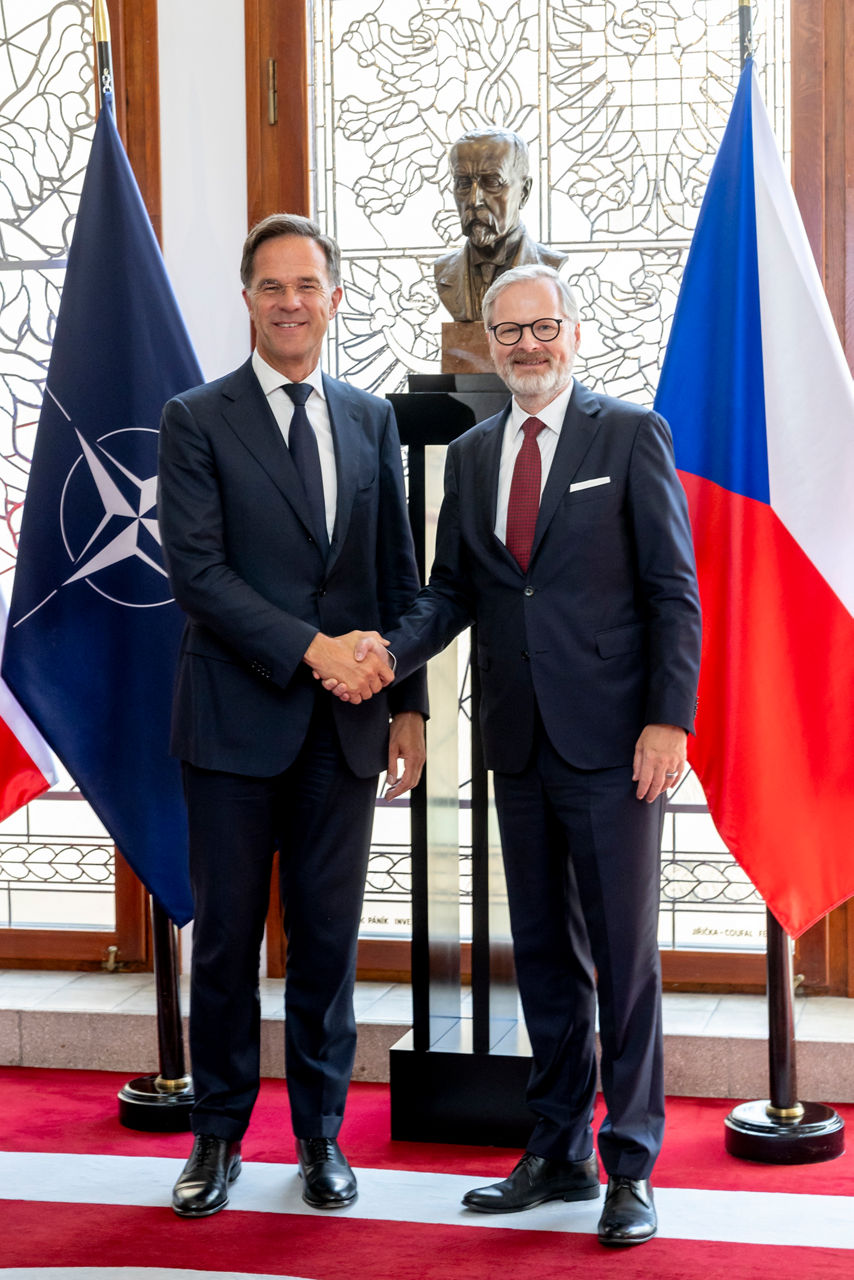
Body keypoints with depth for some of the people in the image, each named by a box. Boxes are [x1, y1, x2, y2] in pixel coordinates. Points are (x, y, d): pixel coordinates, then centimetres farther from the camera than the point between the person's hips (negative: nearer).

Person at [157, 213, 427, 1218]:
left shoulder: (371, 419, 12)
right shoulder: (196, 420, 0)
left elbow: (398, 572, 13)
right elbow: (195, 569, -9)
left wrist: (407, 703, 8)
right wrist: (310, 647, -16)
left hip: (344, 723, 3)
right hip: (235, 720, -3)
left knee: (328, 935, 8)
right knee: (225, 935, 5)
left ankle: (321, 1135, 21)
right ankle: (218, 1135, 19)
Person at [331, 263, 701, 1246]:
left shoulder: (631, 435, -1)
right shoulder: (471, 455, 14)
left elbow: (672, 591, -5)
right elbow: (452, 590, 13)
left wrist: (668, 718, -12)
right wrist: (393, 648, -7)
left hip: (612, 741, -5)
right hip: (520, 742, 5)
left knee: (623, 953, 0)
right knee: (543, 952, 13)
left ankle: (630, 1165, 11)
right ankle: (557, 1152, 24)